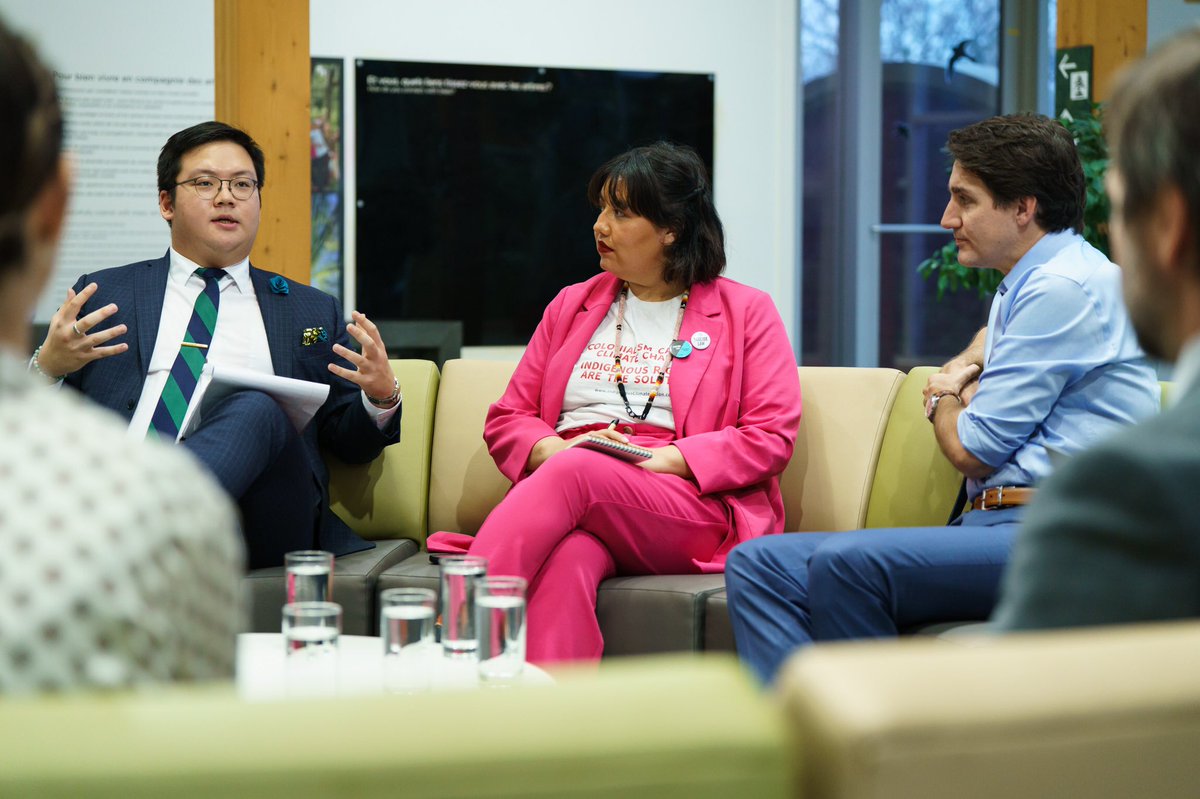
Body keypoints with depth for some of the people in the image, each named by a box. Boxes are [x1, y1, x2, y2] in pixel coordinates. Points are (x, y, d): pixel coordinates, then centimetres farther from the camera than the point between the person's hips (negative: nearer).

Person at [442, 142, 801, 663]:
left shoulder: (746, 312, 13)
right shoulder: (572, 306, 25)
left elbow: (772, 437, 2)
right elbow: (506, 419, 20)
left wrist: (661, 458, -11)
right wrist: (552, 449, -5)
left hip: (694, 511, -3)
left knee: (576, 473, -35)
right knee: (565, 562, -36)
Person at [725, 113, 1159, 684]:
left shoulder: (1064, 287, -9)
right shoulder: (1024, 284, 23)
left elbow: (973, 451, -11)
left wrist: (943, 401, 13)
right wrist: (960, 370, 26)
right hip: (996, 525, 10)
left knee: (845, 562, -34)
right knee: (758, 564, -5)